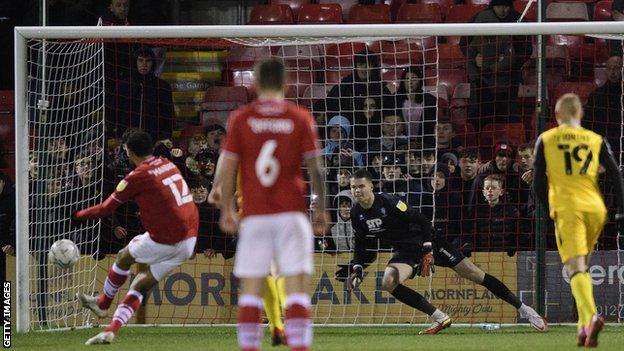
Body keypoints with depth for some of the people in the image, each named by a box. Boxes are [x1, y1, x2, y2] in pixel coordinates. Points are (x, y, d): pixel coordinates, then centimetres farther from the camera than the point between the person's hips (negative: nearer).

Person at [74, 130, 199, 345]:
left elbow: (106, 209, -1)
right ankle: (111, 331, 10)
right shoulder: (168, 166, 11)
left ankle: (102, 303, 39)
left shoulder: (137, 177, -10)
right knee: (142, 285, 14)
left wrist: (78, 215, 12)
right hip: (189, 240, 7)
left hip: (166, 239, -7)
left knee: (124, 257, 20)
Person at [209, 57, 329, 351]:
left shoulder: (240, 118, 2)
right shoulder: (300, 118, 1)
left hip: (254, 214, 1)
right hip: (291, 212, -1)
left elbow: (228, 167, 1)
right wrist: (321, 208, 10)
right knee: (297, 287, -3)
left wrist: (226, 210, 10)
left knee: (251, 290, 5)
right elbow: (315, 168, 1)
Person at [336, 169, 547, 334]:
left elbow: (422, 221, -20)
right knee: (388, 283, -22)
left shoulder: (388, 202, -23)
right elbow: (362, 245, 11)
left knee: (473, 273, -9)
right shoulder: (356, 215, -4)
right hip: (405, 251, 5)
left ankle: (523, 309, -3)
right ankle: (439, 318, -12)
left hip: (426, 241, -5)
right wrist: (356, 269, -3)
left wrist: (428, 252, -24)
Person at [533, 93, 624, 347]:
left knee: (576, 268, -12)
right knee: (582, 266, 19)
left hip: (567, 208, -3)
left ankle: (591, 317, -36)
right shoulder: (596, 140, 13)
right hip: (596, 208, 3)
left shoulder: (546, 140, 8)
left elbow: (538, 183, 8)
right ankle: (584, 328, 13)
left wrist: (550, 208, 22)